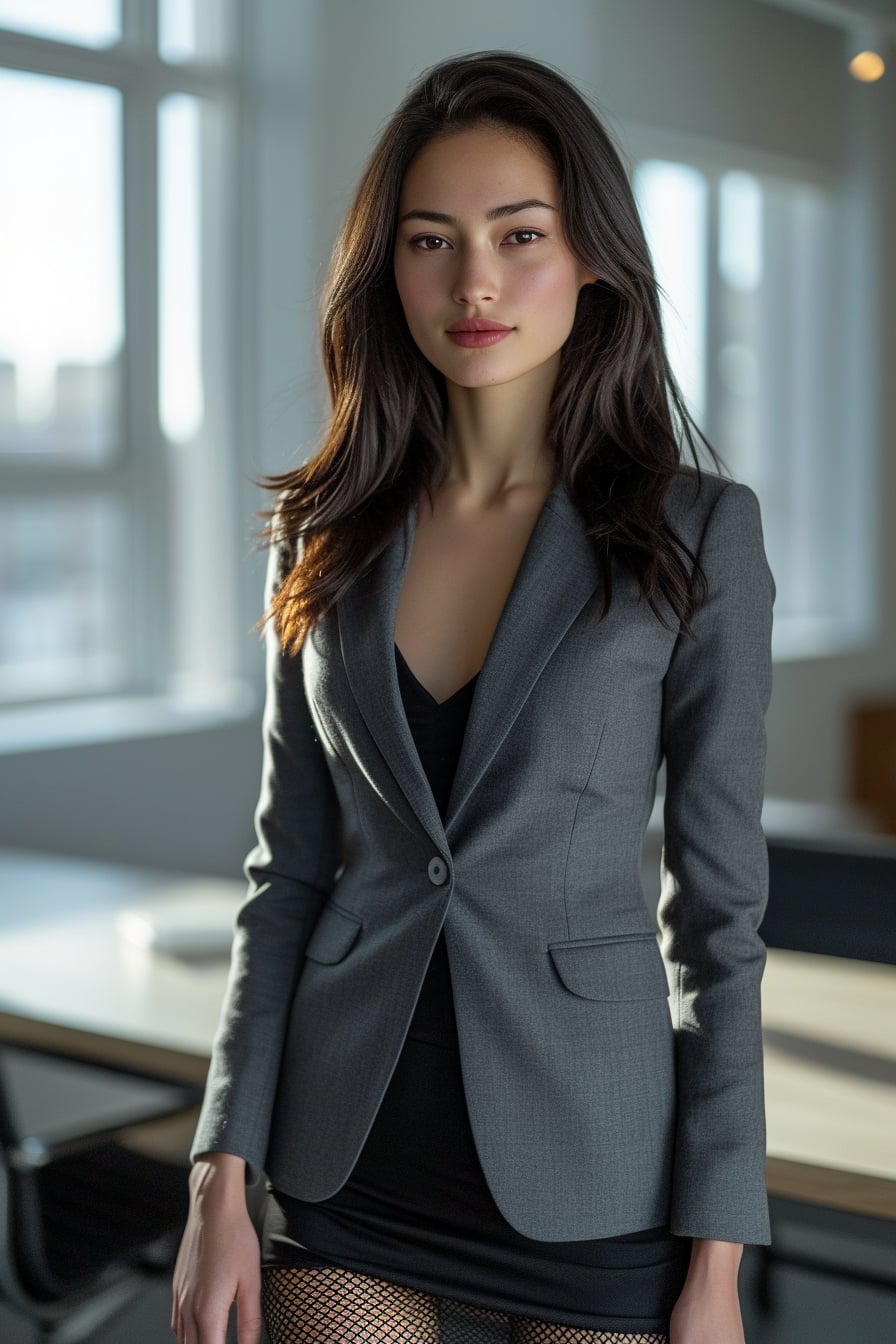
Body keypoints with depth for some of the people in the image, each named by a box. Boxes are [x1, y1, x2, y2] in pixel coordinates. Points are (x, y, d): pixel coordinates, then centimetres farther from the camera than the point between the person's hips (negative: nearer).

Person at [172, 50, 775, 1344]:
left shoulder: (696, 532, -7)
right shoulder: (327, 535, 1)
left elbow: (719, 902, -6)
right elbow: (290, 867, 4)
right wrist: (223, 1180, -1)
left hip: (589, 1167, -2)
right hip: (350, 1163, 3)